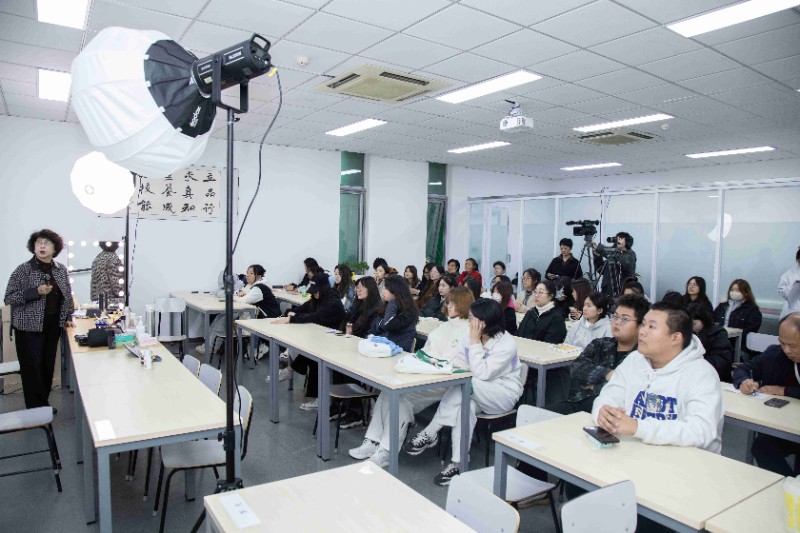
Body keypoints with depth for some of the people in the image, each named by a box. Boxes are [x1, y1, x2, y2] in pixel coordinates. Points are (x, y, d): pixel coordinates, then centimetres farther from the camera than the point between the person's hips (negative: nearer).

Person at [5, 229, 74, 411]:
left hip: (53, 326, 4)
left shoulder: (61, 270, 4)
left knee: (48, 366, 11)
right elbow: (8, 298, -10)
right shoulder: (23, 270, -8)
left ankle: (44, 403, 25)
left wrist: (68, 317, 8)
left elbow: (67, 296, 14)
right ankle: (35, 409, 11)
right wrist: (36, 292, -21)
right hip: (29, 327, -4)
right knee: (32, 368, 0)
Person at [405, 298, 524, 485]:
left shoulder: (507, 343, -20)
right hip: (479, 392, 6)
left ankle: (430, 433, -23)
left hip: (504, 394, -6)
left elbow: (481, 373, -26)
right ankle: (458, 463, -25)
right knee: (465, 404, -30)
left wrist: (475, 342, -24)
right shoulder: (478, 337, -1)